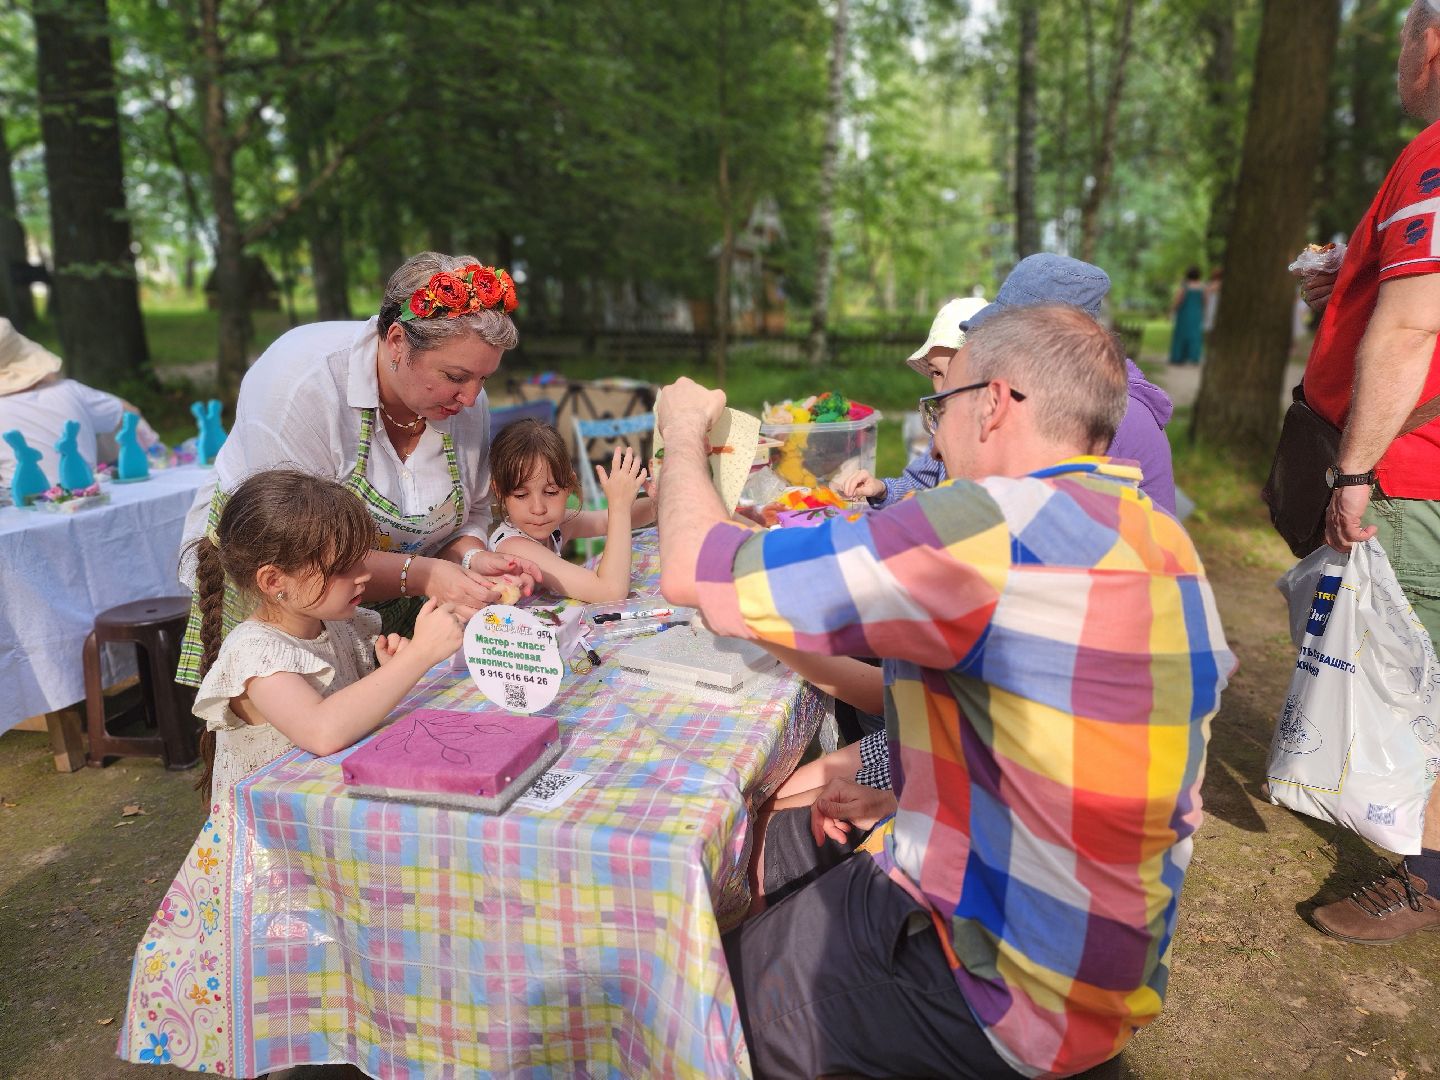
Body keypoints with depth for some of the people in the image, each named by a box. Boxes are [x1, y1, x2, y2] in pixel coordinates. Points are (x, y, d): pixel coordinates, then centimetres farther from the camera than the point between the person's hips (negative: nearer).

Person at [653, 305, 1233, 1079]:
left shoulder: (1004, 525, -27)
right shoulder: (1158, 537, 3)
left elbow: (693, 571, -23)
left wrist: (684, 434, -4)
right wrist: (910, 799, 6)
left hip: (1002, 997, -9)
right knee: (769, 834, 23)